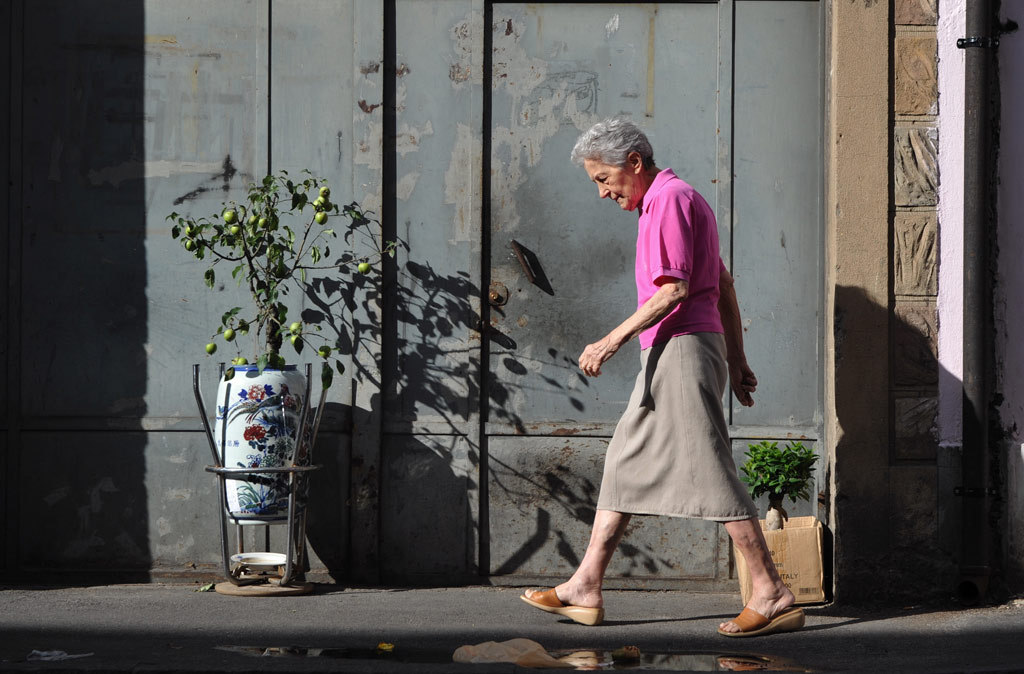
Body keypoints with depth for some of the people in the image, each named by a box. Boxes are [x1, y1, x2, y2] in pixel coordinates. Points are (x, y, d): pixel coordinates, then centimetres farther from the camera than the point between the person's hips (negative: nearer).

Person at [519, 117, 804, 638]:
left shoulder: (670, 198, -9)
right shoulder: (671, 201, 22)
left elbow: (674, 288, -19)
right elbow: (723, 285, 23)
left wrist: (614, 340, -19)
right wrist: (737, 360, 22)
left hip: (683, 346, -11)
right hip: (671, 354, 11)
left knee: (709, 472, -9)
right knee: (625, 464, 11)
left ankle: (772, 596, -6)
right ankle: (584, 589, 14)